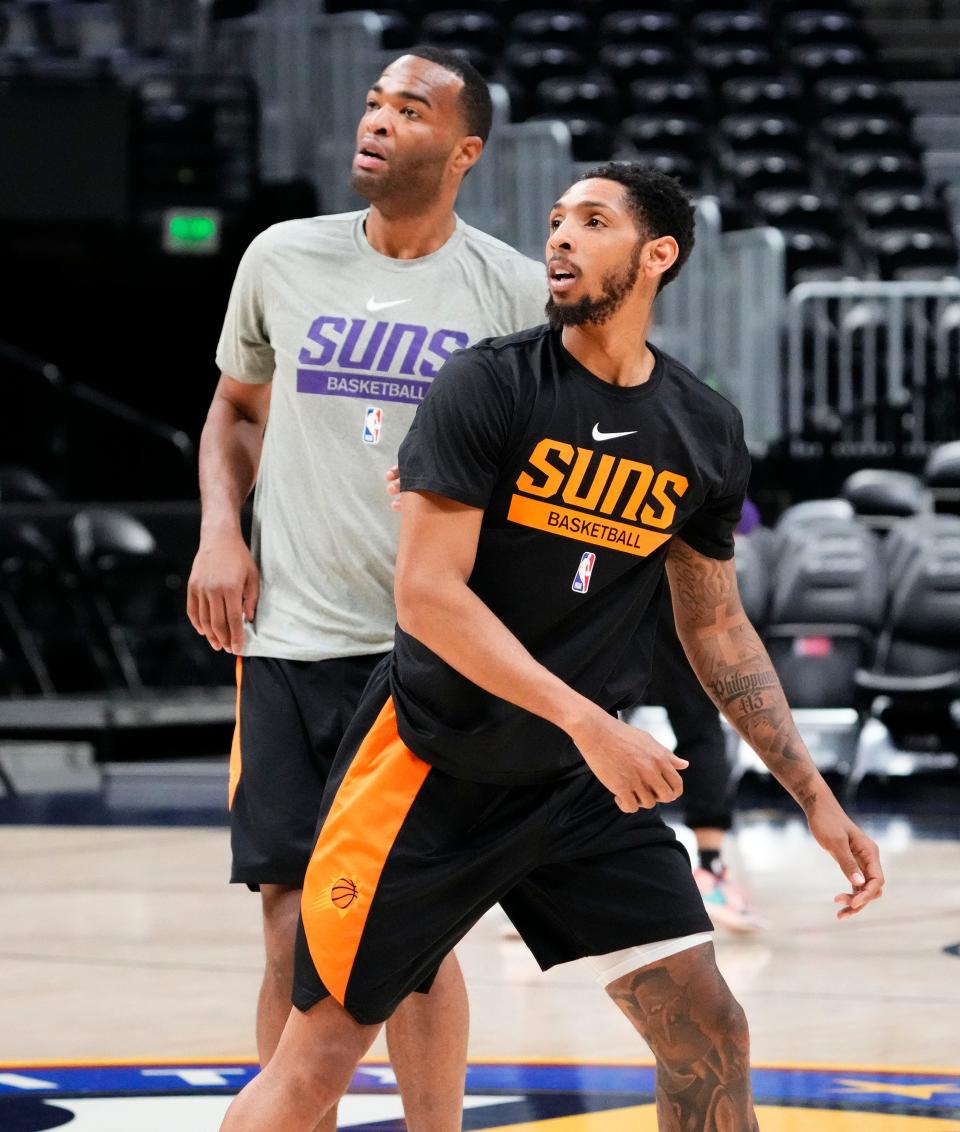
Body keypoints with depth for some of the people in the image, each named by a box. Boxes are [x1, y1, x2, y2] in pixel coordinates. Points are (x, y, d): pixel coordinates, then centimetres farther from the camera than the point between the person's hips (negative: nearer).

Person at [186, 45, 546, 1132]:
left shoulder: (515, 291, -1)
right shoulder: (282, 259, 6)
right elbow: (238, 404, 21)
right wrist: (219, 529, 5)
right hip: (287, 641, 2)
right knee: (293, 929, 2)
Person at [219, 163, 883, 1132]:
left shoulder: (706, 434, 2)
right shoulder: (487, 386, -14)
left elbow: (716, 628, 13)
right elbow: (427, 595, -20)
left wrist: (815, 799, 10)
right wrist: (589, 722, -25)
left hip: (581, 782, 5)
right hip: (430, 767, -5)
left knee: (709, 1034, -1)